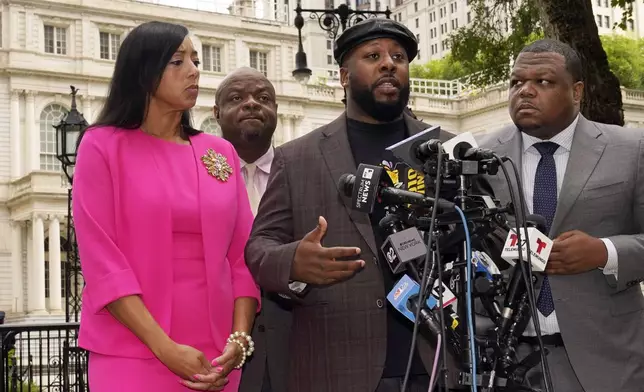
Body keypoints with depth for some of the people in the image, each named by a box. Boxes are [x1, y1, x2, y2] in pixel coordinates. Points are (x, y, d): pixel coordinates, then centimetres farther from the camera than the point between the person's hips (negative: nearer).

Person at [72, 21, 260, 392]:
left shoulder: (222, 152, 9)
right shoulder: (102, 145, -1)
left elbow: (243, 255, 6)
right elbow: (100, 260, -9)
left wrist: (239, 340, -8)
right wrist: (166, 348, -15)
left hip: (215, 361, 4)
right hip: (132, 356, -3)